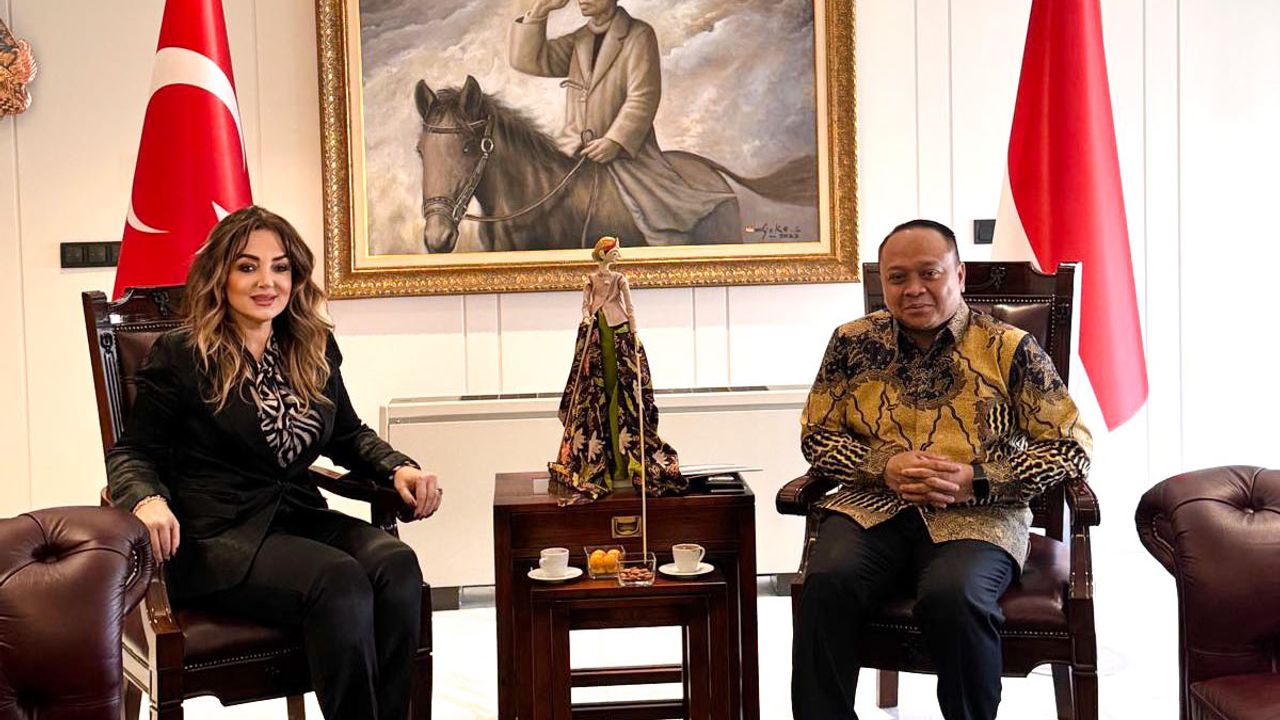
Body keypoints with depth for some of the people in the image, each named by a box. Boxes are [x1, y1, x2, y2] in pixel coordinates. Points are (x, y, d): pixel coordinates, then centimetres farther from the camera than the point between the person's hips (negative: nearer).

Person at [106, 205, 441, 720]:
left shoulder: (314, 352, 16)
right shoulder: (179, 356, 2)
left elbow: (349, 436, 27)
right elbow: (132, 453, 2)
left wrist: (398, 468, 6)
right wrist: (149, 500, -21)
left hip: (302, 519, 5)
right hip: (217, 538, -5)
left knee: (397, 565, -28)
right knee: (340, 581, -34)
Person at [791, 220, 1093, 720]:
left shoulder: (1010, 349, 3)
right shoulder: (853, 343, 11)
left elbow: (1072, 446, 1)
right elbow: (815, 434, 15)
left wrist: (974, 481, -12)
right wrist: (884, 467, -6)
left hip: (977, 518, -2)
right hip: (872, 508, 2)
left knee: (954, 594, -34)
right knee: (827, 581, -29)